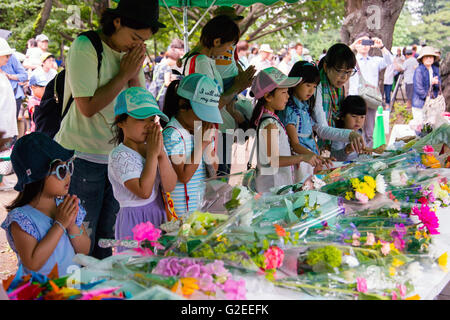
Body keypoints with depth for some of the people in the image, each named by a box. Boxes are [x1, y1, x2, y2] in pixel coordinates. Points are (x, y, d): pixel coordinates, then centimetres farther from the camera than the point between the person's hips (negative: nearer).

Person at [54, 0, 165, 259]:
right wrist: (123, 75, -14)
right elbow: (88, 107, -19)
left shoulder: (134, 53, 7)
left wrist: (135, 75, -9)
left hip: (118, 155, 6)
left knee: (107, 236, 14)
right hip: (83, 157, -6)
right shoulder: (85, 48, -13)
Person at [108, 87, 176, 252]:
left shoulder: (155, 147, 3)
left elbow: (169, 187, -5)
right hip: (135, 221, -6)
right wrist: (152, 153, -20)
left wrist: (161, 153, -16)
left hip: (158, 214, 6)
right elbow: (144, 191, -25)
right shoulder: (119, 155, -17)